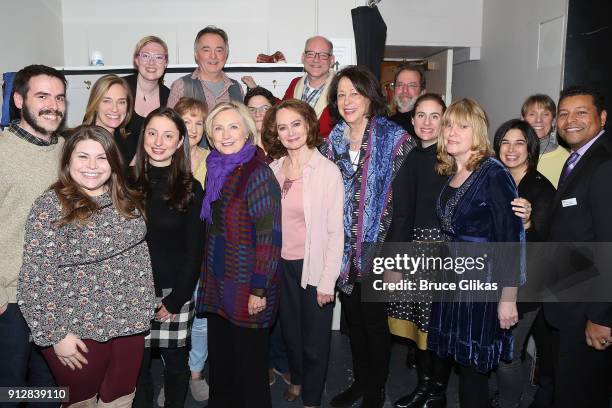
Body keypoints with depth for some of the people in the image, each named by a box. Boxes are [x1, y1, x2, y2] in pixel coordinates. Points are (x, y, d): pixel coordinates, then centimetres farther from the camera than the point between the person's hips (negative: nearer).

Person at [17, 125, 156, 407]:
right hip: (77, 332, -4)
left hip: (129, 325, 4)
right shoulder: (49, 206, -12)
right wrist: (56, 334, -13)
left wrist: (144, 313, 9)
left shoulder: (128, 203, 4)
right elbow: (35, 278, -13)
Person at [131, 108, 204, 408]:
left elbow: (194, 250, -2)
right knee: (137, 363, 9)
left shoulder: (191, 189, -2)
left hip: (175, 293, -1)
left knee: (175, 361, 11)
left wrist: (176, 299, -7)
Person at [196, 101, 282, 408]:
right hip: (217, 283, 7)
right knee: (219, 356, 19)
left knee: (249, 358, 9)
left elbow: (269, 236, -17)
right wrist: (207, 277, 12)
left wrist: (259, 290, -17)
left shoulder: (258, 173, -15)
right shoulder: (215, 170, 7)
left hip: (246, 287, -7)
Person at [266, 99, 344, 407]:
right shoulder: (273, 170, 2)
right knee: (290, 330, 21)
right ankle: (297, 379, 47)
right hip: (281, 265, 5)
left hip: (314, 266, -4)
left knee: (315, 338, 8)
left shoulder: (328, 171, -12)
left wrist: (328, 281, -13)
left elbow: (335, 231, -12)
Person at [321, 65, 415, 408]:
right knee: (354, 319, 17)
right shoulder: (333, 141, 7)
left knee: (375, 321, 9)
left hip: (377, 248, -4)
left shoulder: (396, 139, -9)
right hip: (344, 251, 5)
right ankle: (360, 380, 37)